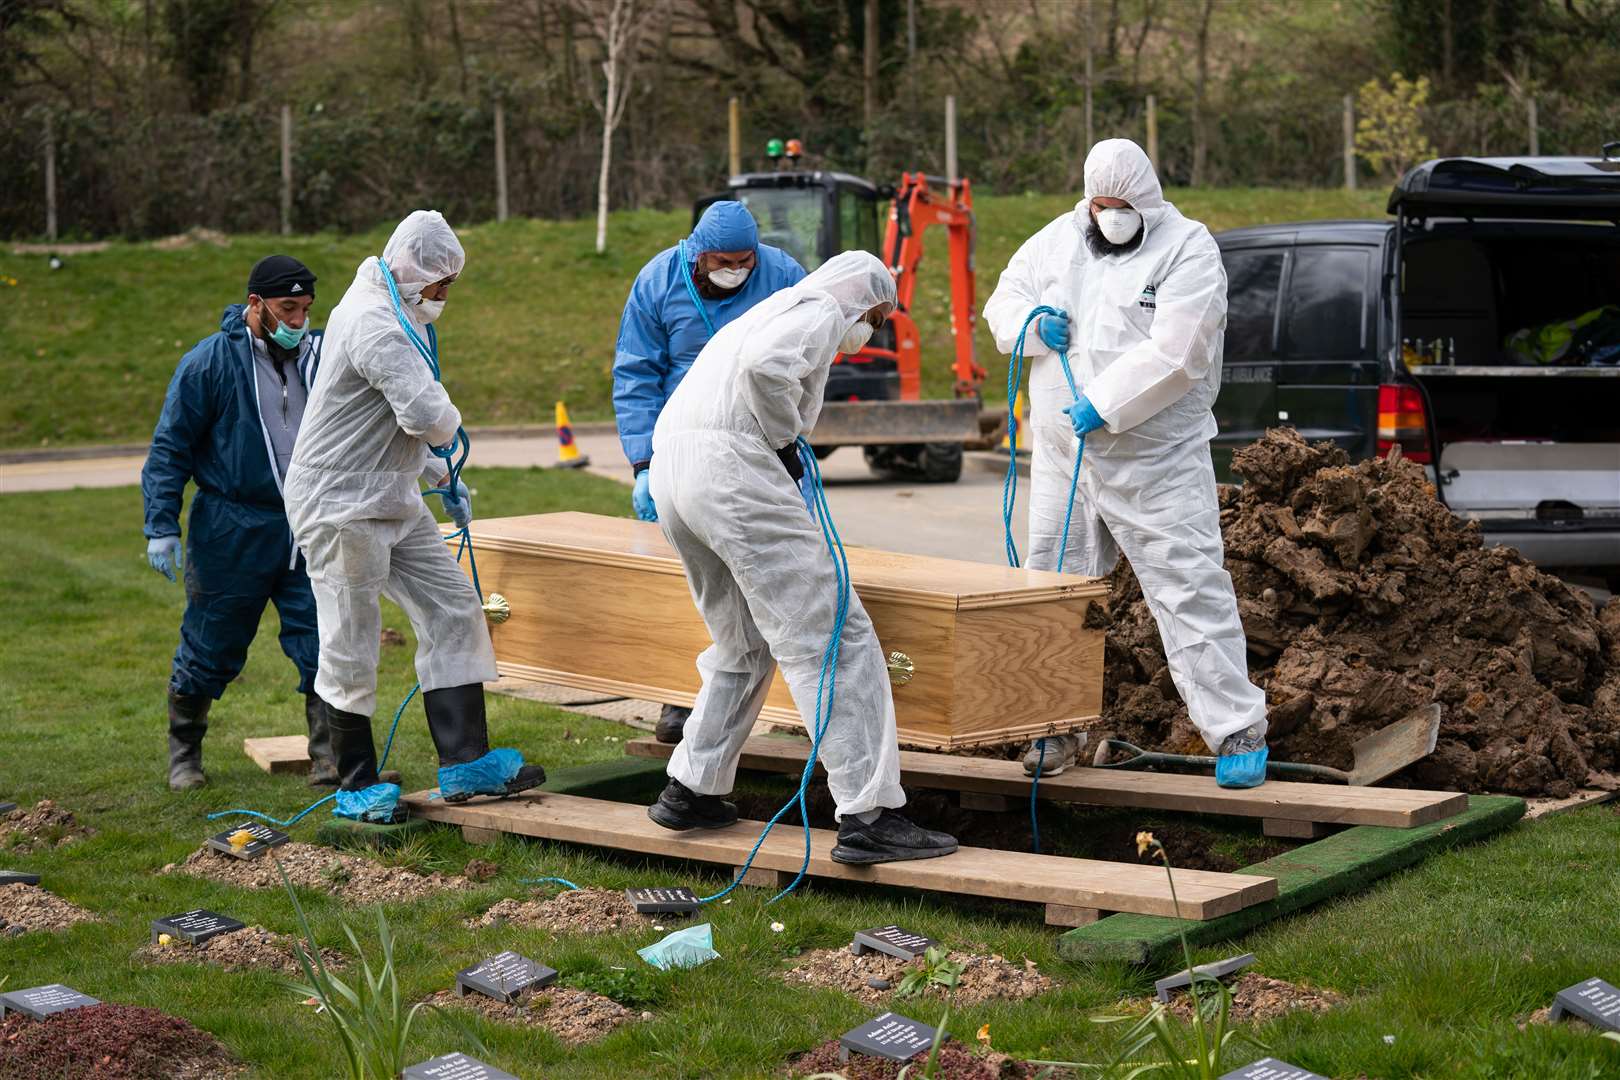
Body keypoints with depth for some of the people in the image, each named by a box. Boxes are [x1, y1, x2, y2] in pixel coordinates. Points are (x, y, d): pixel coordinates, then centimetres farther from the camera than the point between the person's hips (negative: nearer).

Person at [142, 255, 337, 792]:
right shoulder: (209, 361, -8)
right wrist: (161, 526, -8)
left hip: (308, 531, 3)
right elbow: (170, 447, -4)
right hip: (232, 535, -3)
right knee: (211, 651, 9)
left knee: (324, 643, -4)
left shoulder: (322, 356, 4)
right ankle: (183, 752, 30)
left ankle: (329, 760, 4)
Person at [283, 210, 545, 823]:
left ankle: (465, 763, 8)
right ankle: (356, 786, 13)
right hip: (340, 506, -10)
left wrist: (439, 475, 20)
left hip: (393, 504, 10)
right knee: (351, 648, 1)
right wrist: (451, 428, -8)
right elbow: (425, 414, -31)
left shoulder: (398, 317, 15)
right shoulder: (373, 324, -21)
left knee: (454, 611, 5)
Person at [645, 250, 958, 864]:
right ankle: (868, 818, -12)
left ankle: (691, 791, 26)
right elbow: (764, 365, -18)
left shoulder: (770, 309, 33)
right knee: (834, 639, -8)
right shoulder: (820, 310, 3)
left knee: (744, 644, 24)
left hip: (670, 468, 10)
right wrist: (786, 441, -5)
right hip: (731, 466, -10)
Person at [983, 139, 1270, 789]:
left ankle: (1238, 731, -2)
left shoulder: (1187, 250, -8)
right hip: (1061, 457, 5)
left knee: (1190, 590, -8)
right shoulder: (1057, 241, 10)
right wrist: (1035, 321, -6)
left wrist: (1104, 405, -23)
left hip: (1157, 461, -5)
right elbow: (1003, 304, 17)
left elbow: (1174, 354, -19)